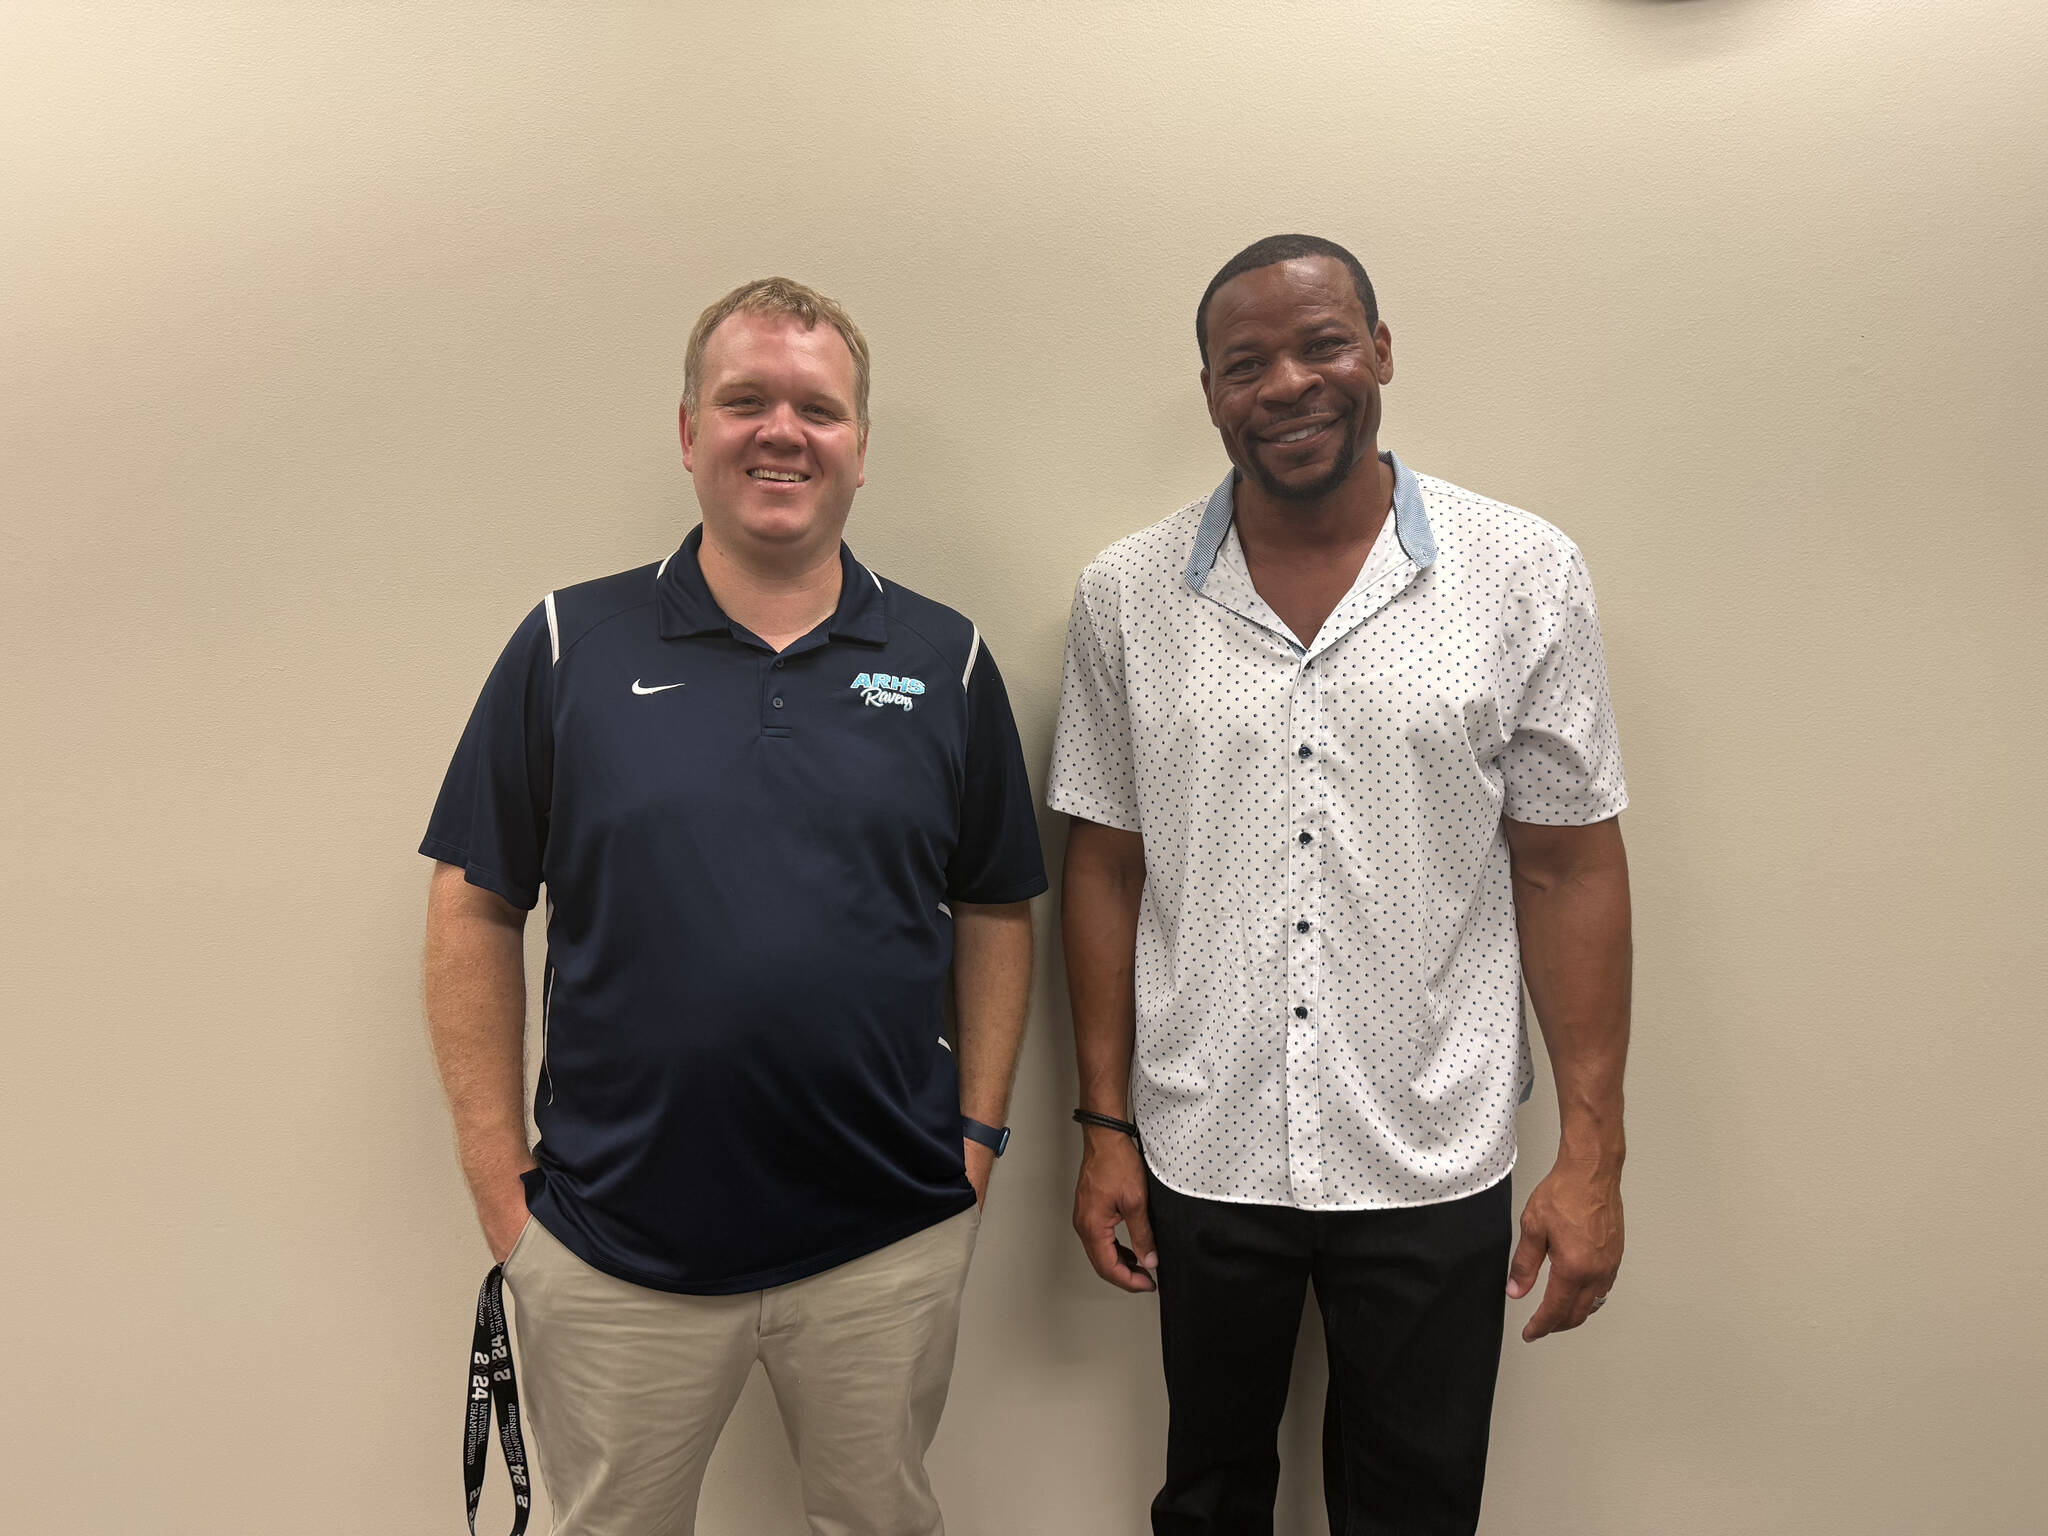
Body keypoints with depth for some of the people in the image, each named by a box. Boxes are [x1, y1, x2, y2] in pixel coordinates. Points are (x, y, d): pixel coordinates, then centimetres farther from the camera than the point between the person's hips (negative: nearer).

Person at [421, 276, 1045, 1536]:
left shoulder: (947, 661, 0)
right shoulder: (571, 646, -3)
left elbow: (995, 912, 5)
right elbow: (477, 910, -1)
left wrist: (979, 1129, 0)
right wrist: (495, 1165, -3)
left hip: (888, 1242, 1)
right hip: (612, 1244, 0)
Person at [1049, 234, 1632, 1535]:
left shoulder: (1527, 574, -5)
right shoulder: (1127, 595, -3)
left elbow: (1568, 868, -3)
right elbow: (1107, 869, 2)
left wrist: (1592, 1152, -4)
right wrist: (1105, 1126, 2)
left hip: (1436, 1171, 0)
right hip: (1202, 1163, 1)